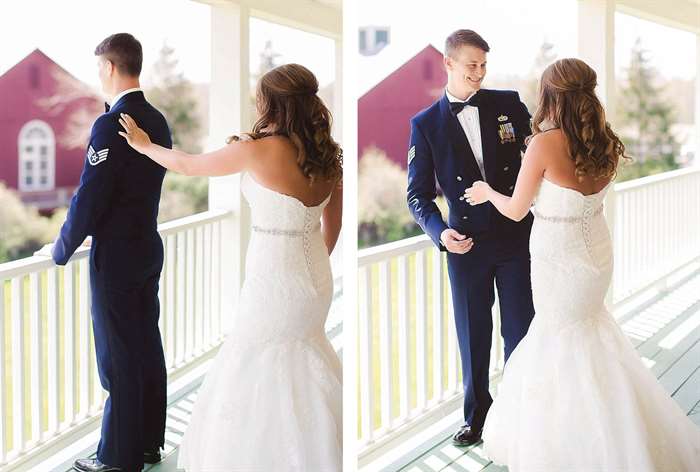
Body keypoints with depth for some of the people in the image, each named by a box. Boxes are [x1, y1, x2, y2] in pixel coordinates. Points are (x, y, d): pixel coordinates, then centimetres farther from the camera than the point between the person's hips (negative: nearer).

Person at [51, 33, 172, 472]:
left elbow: (90, 197, -19)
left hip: (115, 256, -8)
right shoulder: (158, 121, 5)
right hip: (149, 246, 8)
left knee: (118, 358, 0)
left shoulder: (110, 125, -21)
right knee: (147, 346, 15)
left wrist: (63, 247, -5)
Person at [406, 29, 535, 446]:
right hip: (466, 243, 0)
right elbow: (419, 192, 1)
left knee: (521, 329, 7)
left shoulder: (508, 104, 2)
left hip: (516, 236, 1)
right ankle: (477, 417, 25)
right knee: (473, 334, 9)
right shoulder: (426, 124, 0)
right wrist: (440, 232, -16)